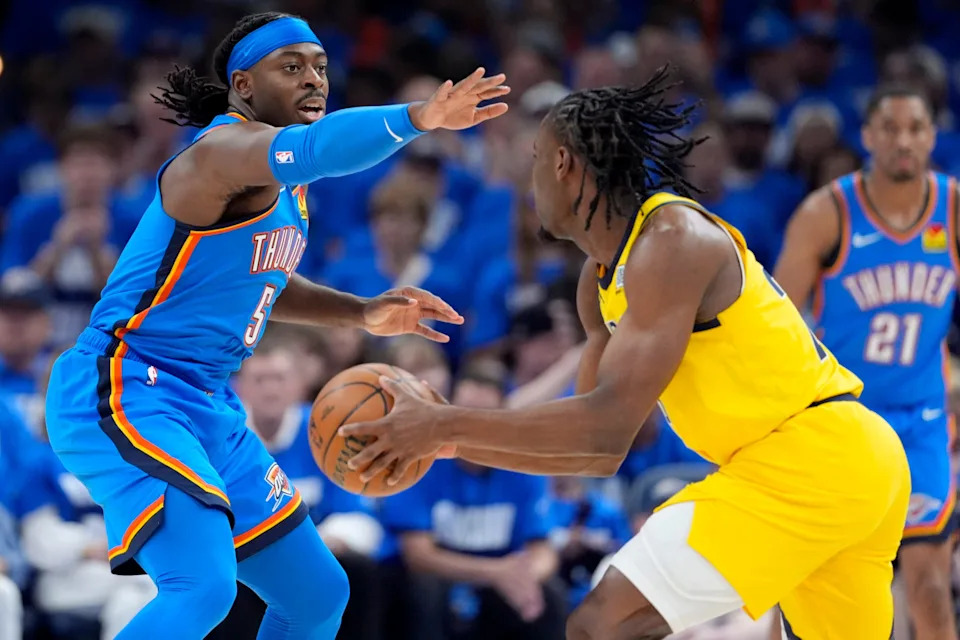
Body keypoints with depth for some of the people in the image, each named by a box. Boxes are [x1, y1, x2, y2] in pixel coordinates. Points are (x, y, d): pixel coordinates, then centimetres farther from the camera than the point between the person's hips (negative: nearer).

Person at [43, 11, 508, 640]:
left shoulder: (284, 184, 13)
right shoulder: (220, 151, -18)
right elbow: (314, 148, -41)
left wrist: (362, 313, 17)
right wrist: (416, 117, -57)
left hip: (206, 404, 10)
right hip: (125, 392, -10)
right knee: (205, 586, -29)